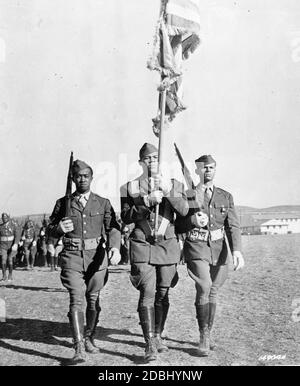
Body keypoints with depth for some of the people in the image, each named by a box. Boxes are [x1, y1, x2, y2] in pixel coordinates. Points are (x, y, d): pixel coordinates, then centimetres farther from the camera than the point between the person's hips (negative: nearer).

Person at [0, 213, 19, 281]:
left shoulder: (13, 225, -3)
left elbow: (17, 235, -9)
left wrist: (15, 244, -22)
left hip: (11, 245, -2)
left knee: (10, 260, -1)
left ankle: (10, 276, 10)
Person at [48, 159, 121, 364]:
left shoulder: (103, 203, 7)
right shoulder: (63, 203, 8)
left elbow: (113, 228, -4)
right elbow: (51, 232, 11)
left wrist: (115, 248, -24)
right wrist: (59, 228, -14)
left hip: (97, 256, 1)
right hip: (72, 257, -1)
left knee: (93, 300, 11)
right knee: (76, 300, -13)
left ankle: (89, 338, 33)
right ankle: (79, 348, -14)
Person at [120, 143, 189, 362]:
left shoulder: (174, 184, 11)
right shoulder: (130, 188, 7)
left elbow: (184, 210, -5)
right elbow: (126, 217, -4)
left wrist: (168, 192, -19)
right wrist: (147, 201, -16)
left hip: (167, 245, 3)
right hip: (142, 246, -2)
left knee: (163, 294, 9)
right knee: (147, 293, -11)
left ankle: (158, 335, 26)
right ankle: (150, 344, -8)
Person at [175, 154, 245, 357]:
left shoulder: (226, 197, 8)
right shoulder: (187, 196, 3)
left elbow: (233, 226, -1)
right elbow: (178, 226, 6)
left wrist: (237, 250, -15)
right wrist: (193, 221, -15)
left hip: (219, 249, 3)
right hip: (197, 248, -3)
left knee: (212, 293, 10)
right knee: (204, 288, -19)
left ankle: (208, 334, 28)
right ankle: (204, 335, -4)